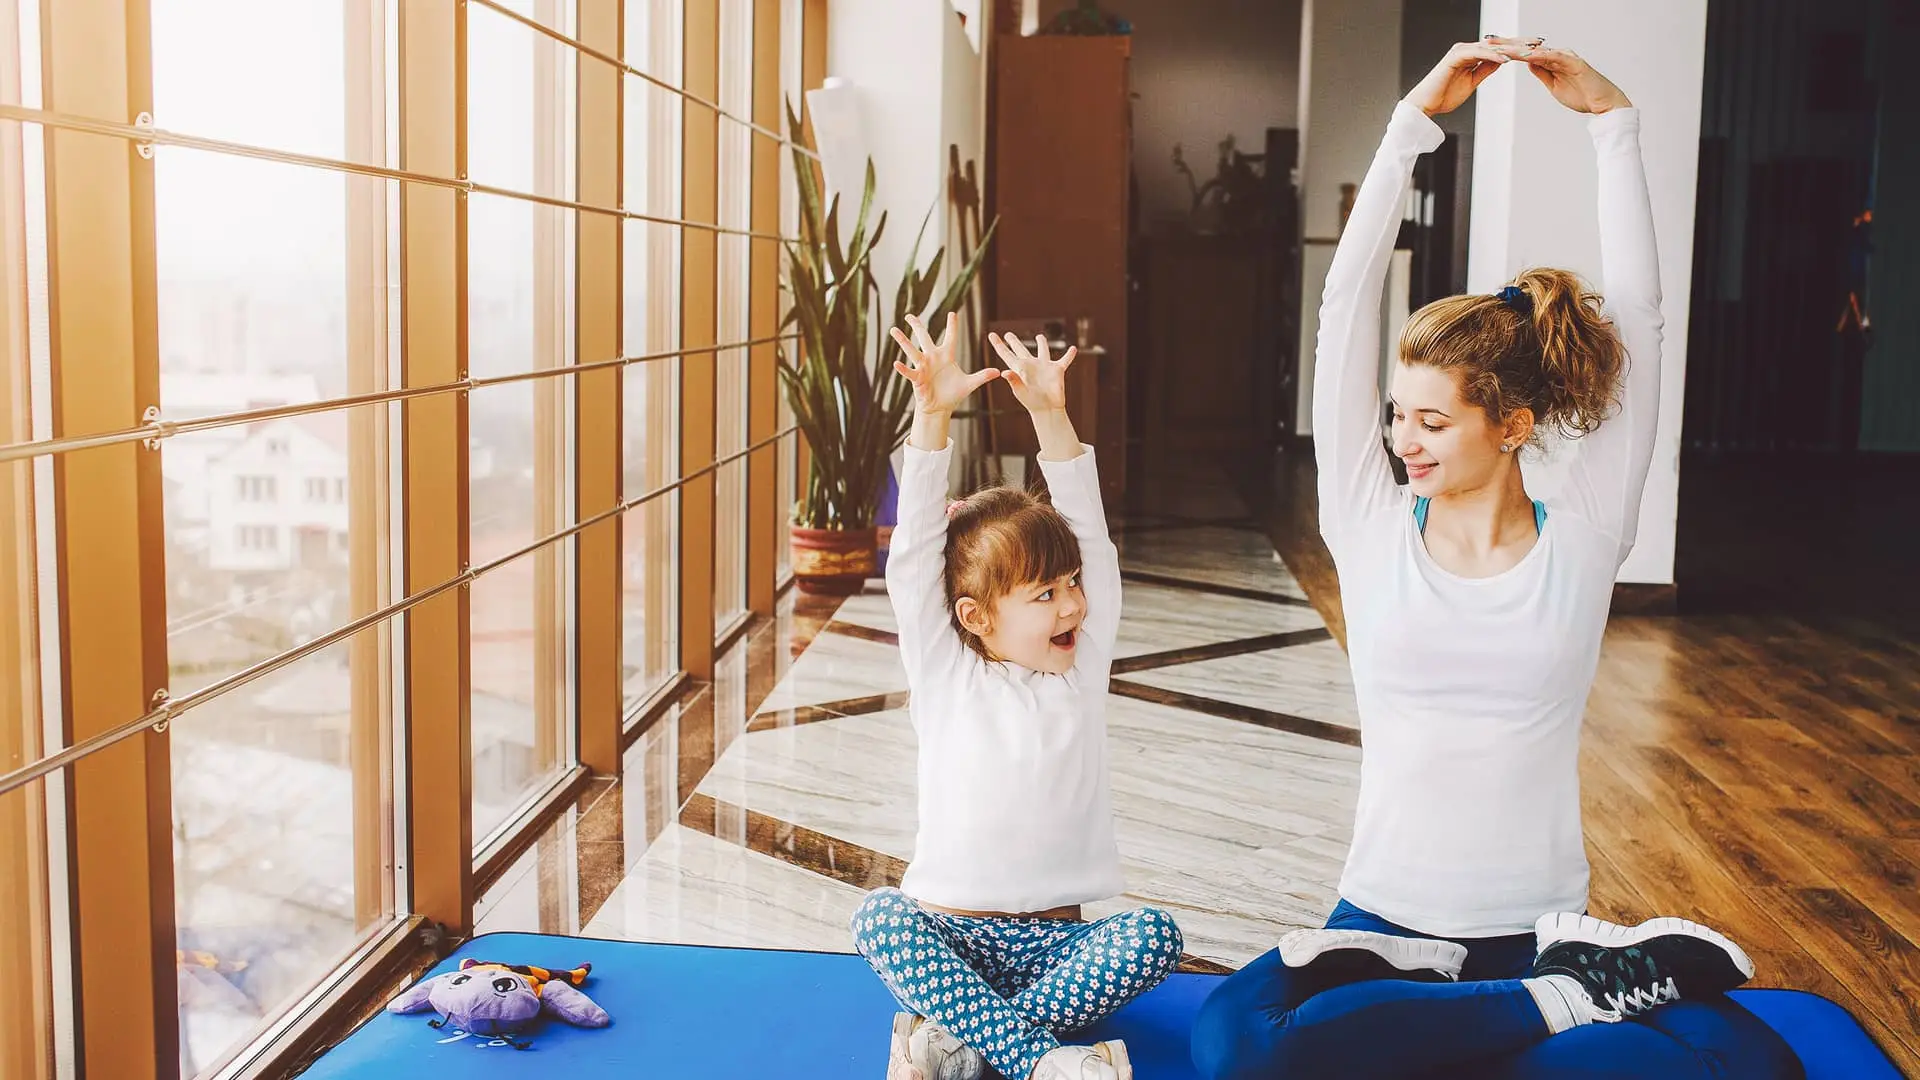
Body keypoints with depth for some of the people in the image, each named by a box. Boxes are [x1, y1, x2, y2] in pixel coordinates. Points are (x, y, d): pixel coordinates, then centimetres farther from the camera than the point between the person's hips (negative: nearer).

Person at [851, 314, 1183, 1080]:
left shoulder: (1082, 669, 6)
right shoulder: (945, 676, -1)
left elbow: (1090, 534, -1)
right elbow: (913, 556, -11)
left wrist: (1050, 414, -8)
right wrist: (932, 417, -19)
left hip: (1055, 942, 2)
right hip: (951, 934, -2)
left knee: (1152, 935, -25)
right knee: (878, 919, -30)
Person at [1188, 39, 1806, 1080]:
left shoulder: (1581, 540, 1)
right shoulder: (1371, 527, 2)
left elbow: (1635, 317, -2)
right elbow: (1346, 307, -3)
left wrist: (1613, 122, 0)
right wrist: (1414, 119, -4)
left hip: (1537, 929, -1)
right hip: (1383, 921, 2)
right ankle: (1582, 994, -15)